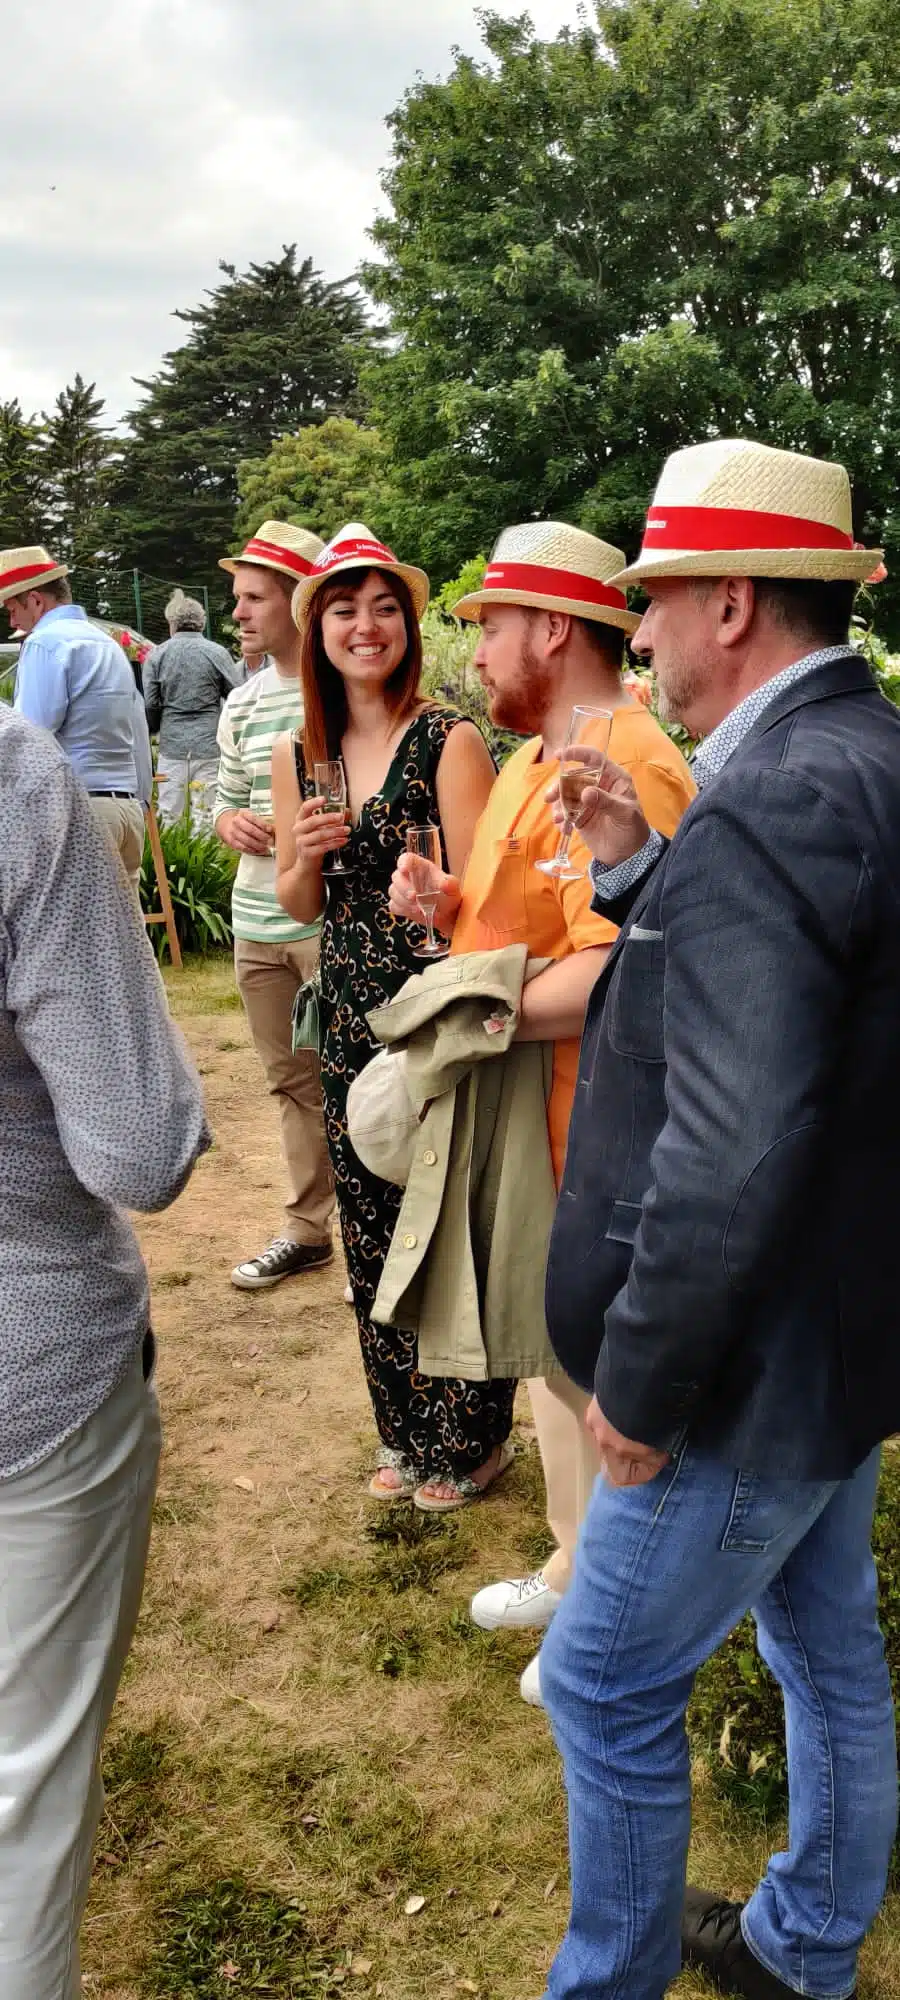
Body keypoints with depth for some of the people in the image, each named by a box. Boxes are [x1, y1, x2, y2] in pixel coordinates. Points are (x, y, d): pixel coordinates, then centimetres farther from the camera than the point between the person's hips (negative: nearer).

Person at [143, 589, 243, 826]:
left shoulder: (156, 655, 3)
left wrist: (151, 732, 20)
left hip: (171, 745, 1)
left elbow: (149, 705, 2)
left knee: (168, 815, 6)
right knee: (205, 815, 1)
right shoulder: (217, 653, 0)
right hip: (209, 745, -1)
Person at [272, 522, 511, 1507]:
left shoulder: (450, 741, -10)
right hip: (351, 1023, 6)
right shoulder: (298, 756, 7)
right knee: (371, 1236, 15)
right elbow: (299, 905, 13)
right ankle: (405, 1434, 34)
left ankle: (470, 1441, 26)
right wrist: (307, 855, -6)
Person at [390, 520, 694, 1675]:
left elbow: (612, 974, -31)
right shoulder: (533, 759, 13)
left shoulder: (623, 769, -21)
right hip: (521, 1125, 10)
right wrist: (444, 903, 2)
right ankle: (575, 1564, 41)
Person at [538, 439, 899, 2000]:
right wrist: (632, 867, -2)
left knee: (605, 1685, 10)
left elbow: (733, 1155, -33)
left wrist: (642, 1389, -21)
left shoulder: (772, 801, -28)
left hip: (762, 1366, -10)